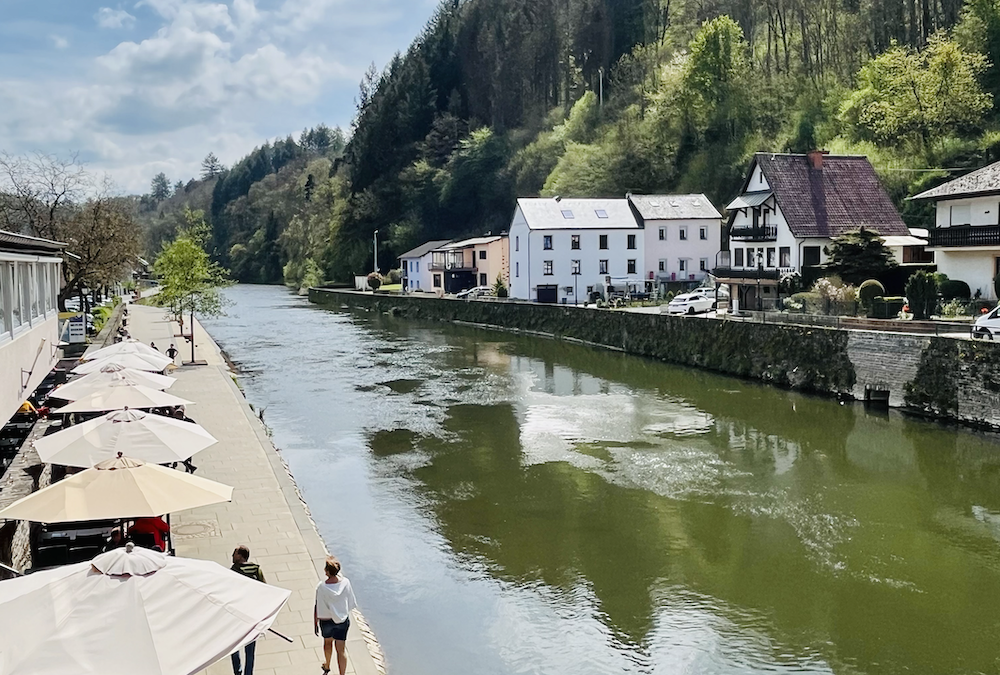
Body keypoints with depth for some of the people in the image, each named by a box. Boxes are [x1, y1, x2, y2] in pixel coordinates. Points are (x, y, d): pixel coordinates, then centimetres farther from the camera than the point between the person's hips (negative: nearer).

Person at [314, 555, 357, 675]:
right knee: (341, 649, 8)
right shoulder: (345, 582, -18)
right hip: (343, 620, 1)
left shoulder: (322, 587, -27)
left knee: (328, 642, 27)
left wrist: (315, 623, -3)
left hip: (326, 620, 0)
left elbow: (317, 608, -18)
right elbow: (350, 602, -4)